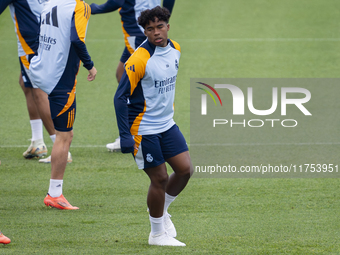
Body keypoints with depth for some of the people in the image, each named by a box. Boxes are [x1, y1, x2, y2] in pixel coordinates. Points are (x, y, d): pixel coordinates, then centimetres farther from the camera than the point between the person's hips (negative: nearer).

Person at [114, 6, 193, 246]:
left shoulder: (175, 49, 2)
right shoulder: (139, 59, -21)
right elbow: (121, 97, -20)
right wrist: (125, 135, -24)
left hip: (167, 125, 7)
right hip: (143, 130, -7)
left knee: (185, 169, 2)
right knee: (160, 179, -3)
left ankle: (161, 210, 27)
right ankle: (157, 234, 15)